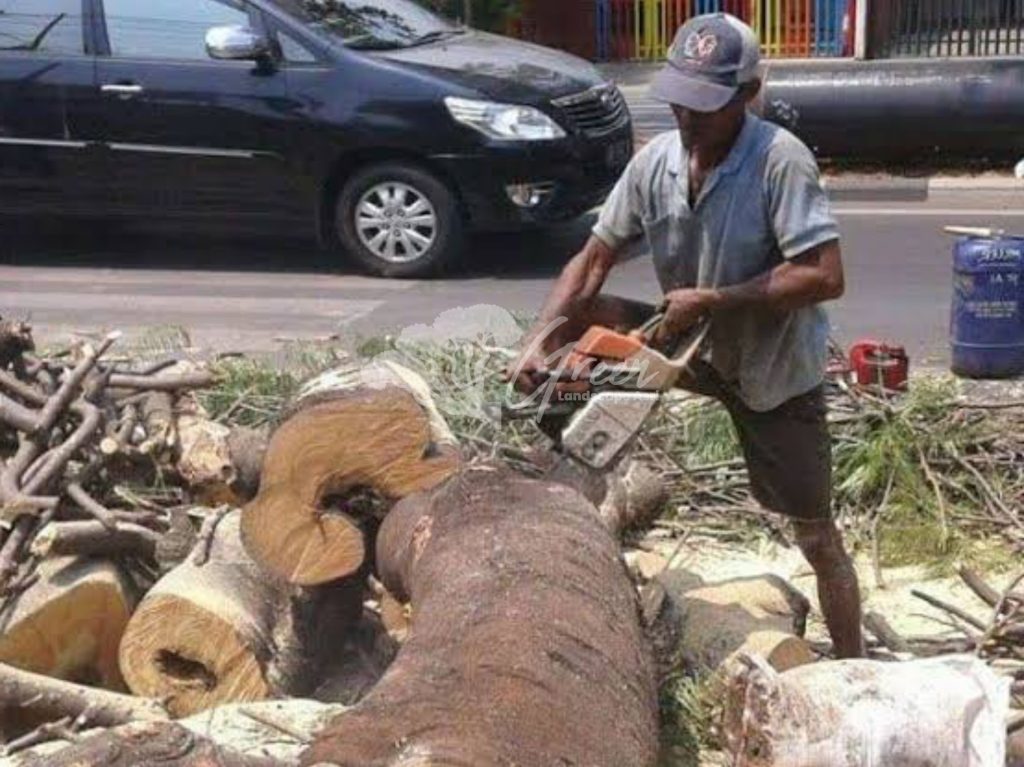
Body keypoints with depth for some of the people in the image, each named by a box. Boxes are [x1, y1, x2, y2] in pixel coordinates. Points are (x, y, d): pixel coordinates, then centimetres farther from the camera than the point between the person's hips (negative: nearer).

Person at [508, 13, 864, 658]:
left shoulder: (781, 160, -26)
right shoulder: (655, 161, -10)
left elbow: (826, 277, -31)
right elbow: (595, 259, -5)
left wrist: (711, 302, -29)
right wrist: (539, 341, -17)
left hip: (778, 371, -5)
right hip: (694, 349, 5)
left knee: (817, 536, 3)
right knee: (580, 315, -10)